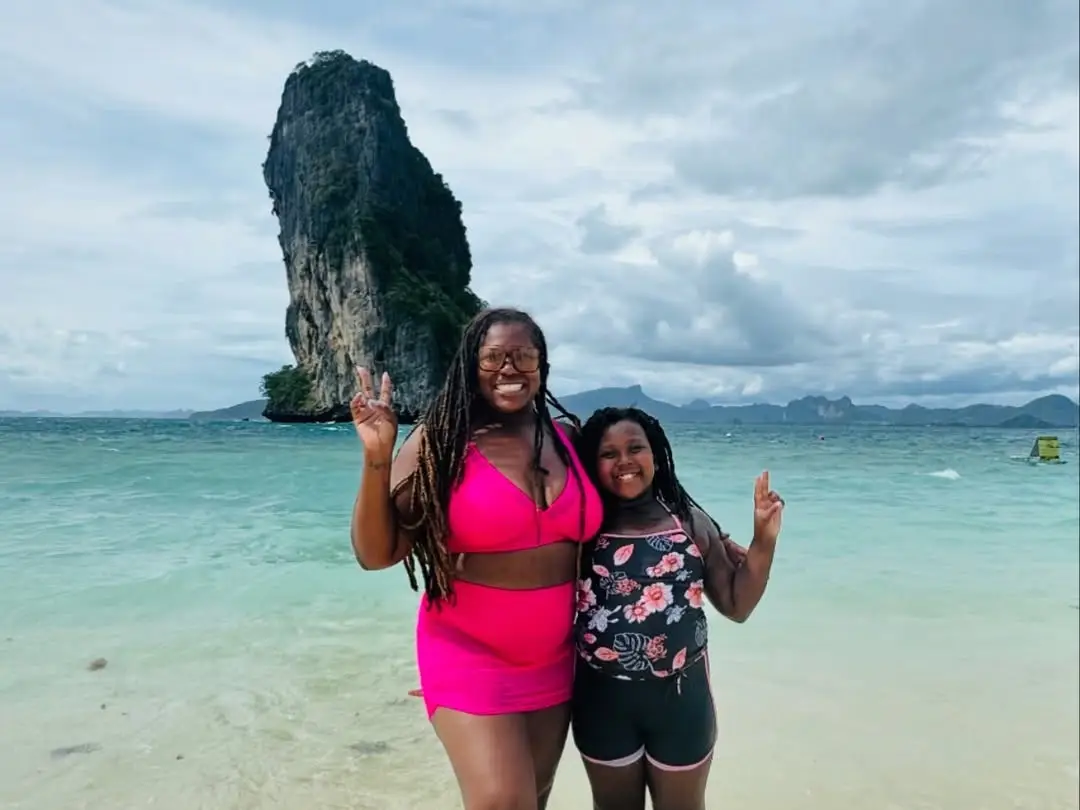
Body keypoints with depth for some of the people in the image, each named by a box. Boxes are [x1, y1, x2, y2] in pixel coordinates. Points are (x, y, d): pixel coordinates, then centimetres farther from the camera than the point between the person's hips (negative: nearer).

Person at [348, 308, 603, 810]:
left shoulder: (567, 439, 1)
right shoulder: (439, 442, -12)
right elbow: (376, 555, -14)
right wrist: (377, 459, -25)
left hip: (553, 660, 5)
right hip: (471, 654, -4)